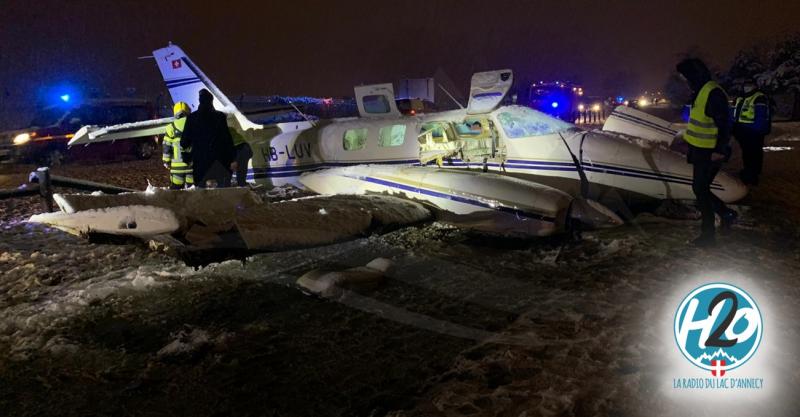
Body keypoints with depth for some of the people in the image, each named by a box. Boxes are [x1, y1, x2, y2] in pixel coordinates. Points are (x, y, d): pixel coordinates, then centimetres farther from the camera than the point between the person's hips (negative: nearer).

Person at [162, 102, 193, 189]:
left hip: (177, 165, -2)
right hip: (194, 163, 2)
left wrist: (166, 161, 12)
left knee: (176, 187, 5)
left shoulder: (172, 127, -1)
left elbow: (166, 146, 2)